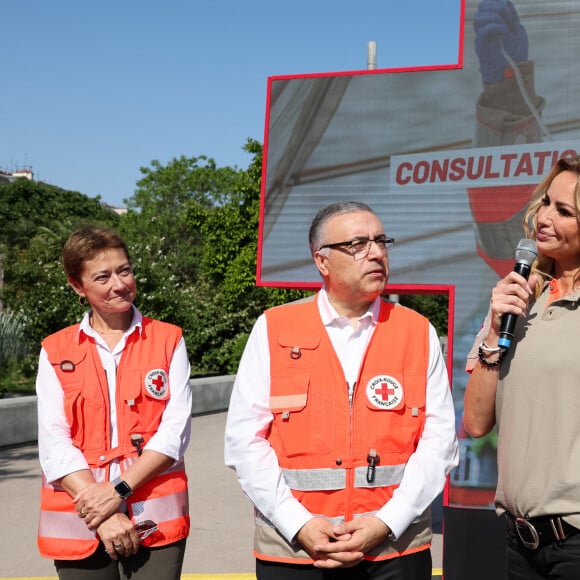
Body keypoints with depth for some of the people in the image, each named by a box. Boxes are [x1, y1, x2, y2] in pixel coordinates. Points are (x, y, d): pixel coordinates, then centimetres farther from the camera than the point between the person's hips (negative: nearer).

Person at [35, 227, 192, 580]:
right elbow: (53, 441, -2)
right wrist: (102, 515, -12)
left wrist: (120, 489, -14)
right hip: (78, 520, 1)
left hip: (154, 518, -1)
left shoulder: (168, 340, 5)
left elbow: (176, 428, -3)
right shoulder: (56, 352, 6)